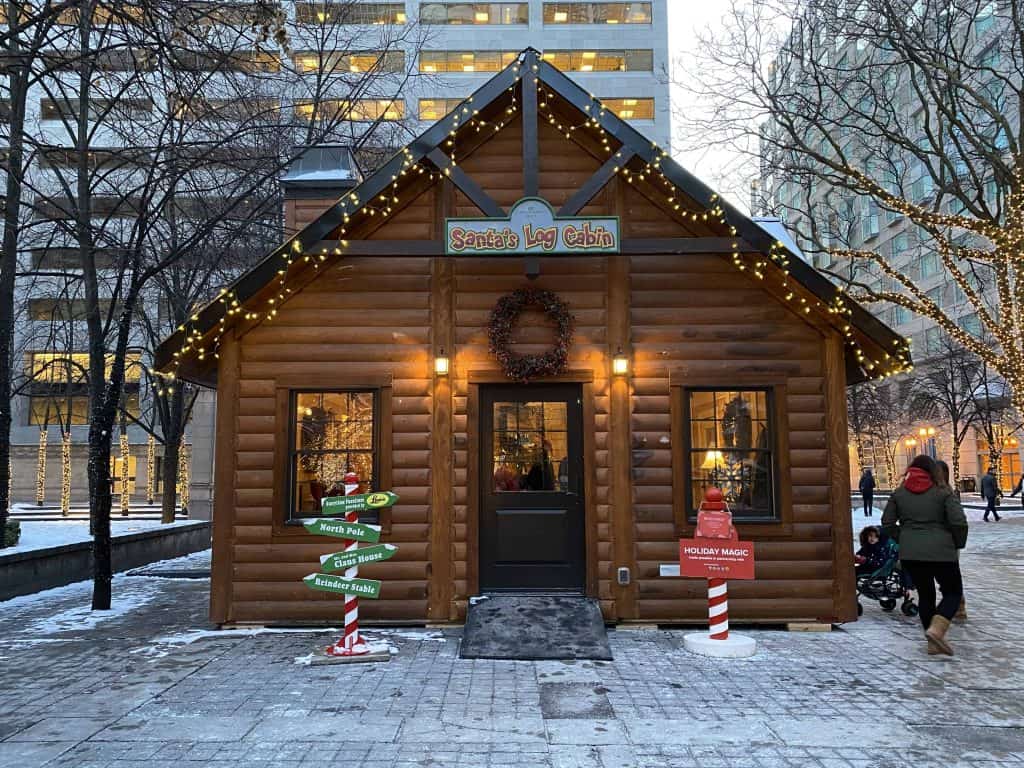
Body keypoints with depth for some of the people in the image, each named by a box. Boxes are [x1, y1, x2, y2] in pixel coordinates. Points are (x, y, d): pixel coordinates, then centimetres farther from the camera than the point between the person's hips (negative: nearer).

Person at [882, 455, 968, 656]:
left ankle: (933, 643, 18)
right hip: (941, 551, -3)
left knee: (925, 594, 16)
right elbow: (959, 522, -10)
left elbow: (887, 523, 7)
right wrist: (958, 544, 5)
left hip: (909, 553, 4)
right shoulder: (943, 492, -3)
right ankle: (936, 629, -11)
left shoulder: (899, 493, 7)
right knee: (953, 592, 12)